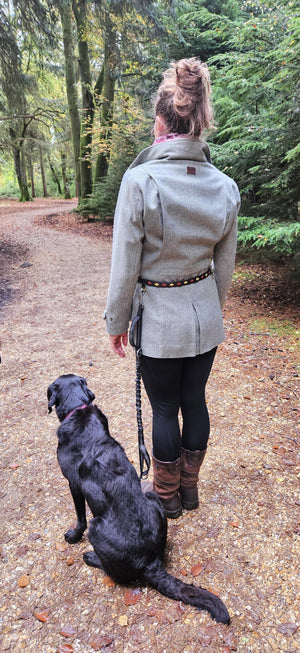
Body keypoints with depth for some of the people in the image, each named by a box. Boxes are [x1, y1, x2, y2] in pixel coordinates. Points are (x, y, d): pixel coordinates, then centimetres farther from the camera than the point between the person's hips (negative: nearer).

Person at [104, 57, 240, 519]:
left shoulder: (140, 181, -18)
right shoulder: (225, 187, -3)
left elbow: (125, 265, -14)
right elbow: (225, 264, 5)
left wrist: (117, 320, -1)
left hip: (159, 319, -4)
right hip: (205, 316, 5)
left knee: (165, 409, 13)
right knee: (195, 401, 19)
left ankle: (168, 495, 36)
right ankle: (190, 487, 40)